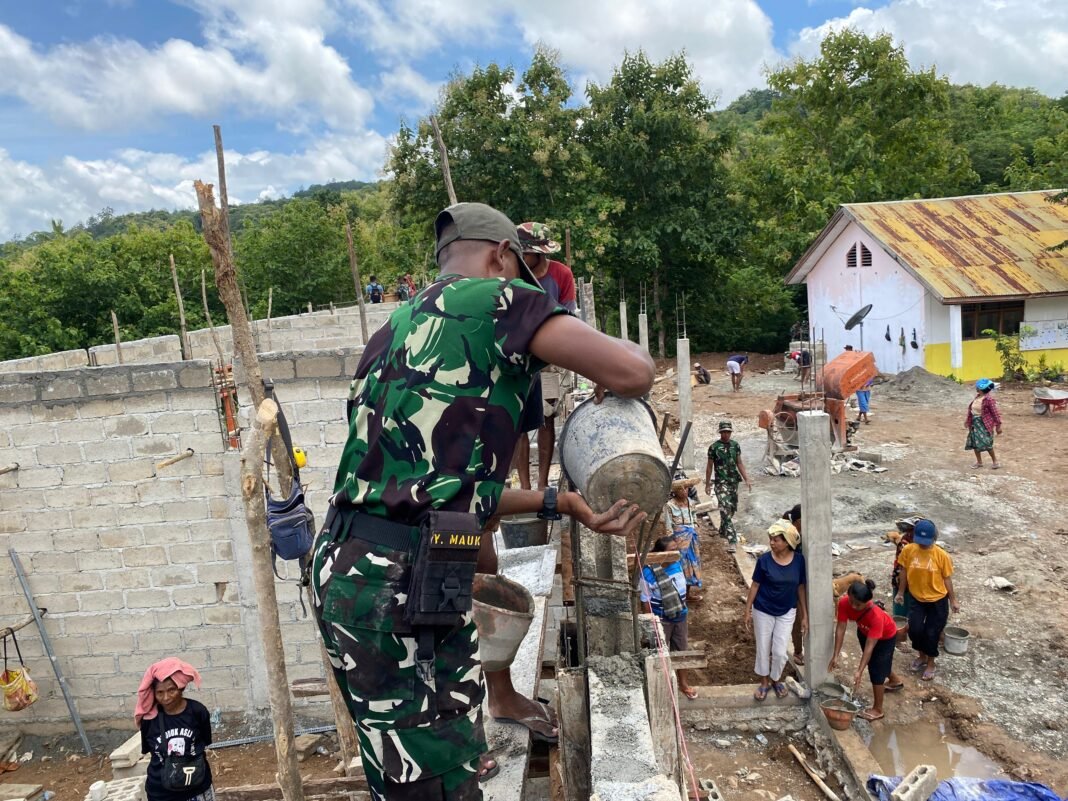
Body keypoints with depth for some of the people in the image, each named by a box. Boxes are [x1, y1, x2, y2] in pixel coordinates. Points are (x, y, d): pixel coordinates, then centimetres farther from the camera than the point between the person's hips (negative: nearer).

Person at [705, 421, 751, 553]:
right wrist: (707, 485, 1)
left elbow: (739, 464, 13)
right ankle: (732, 540, -19)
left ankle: (722, 531, 39)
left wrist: (747, 480, 7)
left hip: (734, 482, 5)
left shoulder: (735, 445, 7)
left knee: (732, 509, 15)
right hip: (721, 482, -5)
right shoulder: (714, 447, -5)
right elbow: (709, 466, 0)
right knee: (725, 510, -14)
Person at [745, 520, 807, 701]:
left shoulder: (799, 560, -13)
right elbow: (755, 586, -8)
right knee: (763, 649, 12)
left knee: (780, 651, 7)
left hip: (786, 612, 1)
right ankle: (764, 682, 35)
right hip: (763, 611, -1)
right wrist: (747, 611, -5)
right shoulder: (764, 559, -17)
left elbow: (800, 587, -2)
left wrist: (805, 615, 0)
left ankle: (776, 680, 35)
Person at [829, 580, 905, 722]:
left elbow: (869, 646, -40)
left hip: (886, 636, -6)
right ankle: (895, 680, 57)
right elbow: (840, 629, -26)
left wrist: (859, 671, -40)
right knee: (875, 661, 27)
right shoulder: (844, 602, -35)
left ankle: (878, 709, 17)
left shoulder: (876, 615, -45)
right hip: (864, 632, 6)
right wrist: (835, 656, -27)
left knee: (876, 669, -2)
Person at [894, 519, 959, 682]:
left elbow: (947, 579, -7)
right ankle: (922, 656, 31)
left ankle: (930, 663, 29)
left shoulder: (941, 555, -19)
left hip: (938, 601, -2)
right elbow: (904, 572, 1)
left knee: (932, 633, 6)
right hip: (917, 599, 2)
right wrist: (900, 592, 8)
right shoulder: (908, 550, -13)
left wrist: (953, 600, 0)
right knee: (914, 630, 1)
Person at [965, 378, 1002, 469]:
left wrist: (998, 426, -14)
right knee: (975, 442, 9)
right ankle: (979, 462, 22)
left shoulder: (988, 399, -18)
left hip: (984, 423, -8)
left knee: (986, 443, -8)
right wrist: (968, 421, 22)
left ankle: (995, 461, 12)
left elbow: (995, 413, -15)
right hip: (975, 422, 8)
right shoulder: (977, 397, 6)